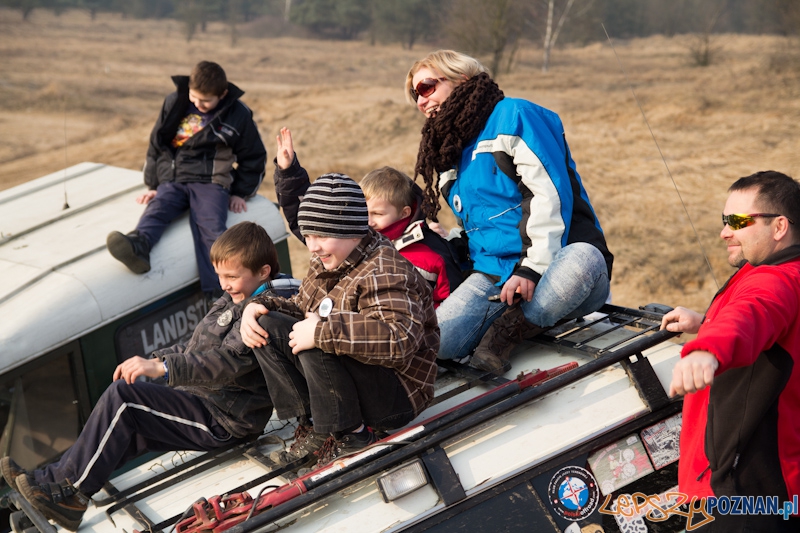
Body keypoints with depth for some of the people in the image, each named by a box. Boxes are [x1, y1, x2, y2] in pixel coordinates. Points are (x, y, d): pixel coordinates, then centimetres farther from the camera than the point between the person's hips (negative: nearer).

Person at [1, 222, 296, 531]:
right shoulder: (230, 303, 17)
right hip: (202, 401, 10)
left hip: (225, 420, -10)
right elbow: (195, 349, 23)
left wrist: (161, 368, -35)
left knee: (122, 395, -18)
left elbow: (226, 361, -29)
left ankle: (70, 491, -12)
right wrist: (156, 359, 6)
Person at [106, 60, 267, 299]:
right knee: (156, 208, -29)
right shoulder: (174, 104, 11)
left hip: (211, 183, -3)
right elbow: (156, 145, 20)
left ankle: (217, 294, -44)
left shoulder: (238, 114, 6)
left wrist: (240, 193, 11)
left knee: (211, 227, -29)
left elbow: (254, 157, 17)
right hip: (172, 180, 3)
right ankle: (137, 247, -59)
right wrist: (153, 186, 15)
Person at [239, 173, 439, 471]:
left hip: (397, 398, -9)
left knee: (315, 347, -33)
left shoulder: (385, 273, -23)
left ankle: (351, 434, -13)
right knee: (267, 327, -2)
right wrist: (258, 306, 0)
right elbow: (301, 308, 21)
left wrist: (322, 331, -37)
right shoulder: (327, 265, 5)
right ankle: (312, 424, -5)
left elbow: (399, 339, -39)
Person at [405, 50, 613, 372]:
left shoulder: (514, 115, 1)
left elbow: (551, 192, -12)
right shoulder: (445, 156, 25)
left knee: (582, 260, -42)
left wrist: (532, 268, -21)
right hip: (495, 275, 4)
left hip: (557, 260, -3)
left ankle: (507, 332, -24)